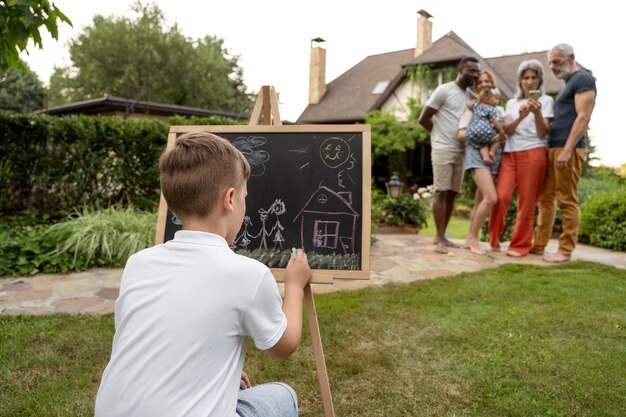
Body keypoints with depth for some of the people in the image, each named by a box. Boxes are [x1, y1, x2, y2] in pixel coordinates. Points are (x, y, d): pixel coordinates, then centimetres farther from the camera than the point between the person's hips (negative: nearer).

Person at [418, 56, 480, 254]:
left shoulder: (472, 96, 14)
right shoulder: (444, 90, -5)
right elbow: (423, 119, -6)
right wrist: (441, 134, 4)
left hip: (461, 151, 7)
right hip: (443, 149, -7)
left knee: (452, 193, 6)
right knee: (441, 192, -7)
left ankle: (441, 236, 14)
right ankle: (441, 238, -5)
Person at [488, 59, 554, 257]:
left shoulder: (546, 100, 8)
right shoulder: (512, 102, 17)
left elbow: (542, 133, -1)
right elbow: (507, 129, 3)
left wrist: (537, 112, -18)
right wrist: (521, 116, -15)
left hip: (533, 154, -2)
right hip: (509, 154, 2)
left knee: (526, 202, -3)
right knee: (501, 196, -11)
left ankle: (520, 245, 5)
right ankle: (494, 239, 6)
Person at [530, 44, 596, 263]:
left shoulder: (583, 79, -4)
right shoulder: (568, 85, 24)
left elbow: (583, 117, -15)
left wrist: (567, 150, -21)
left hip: (568, 149, -9)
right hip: (553, 148, 9)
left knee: (567, 201, -6)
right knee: (545, 198, 8)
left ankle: (565, 251, -1)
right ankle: (539, 244, 13)